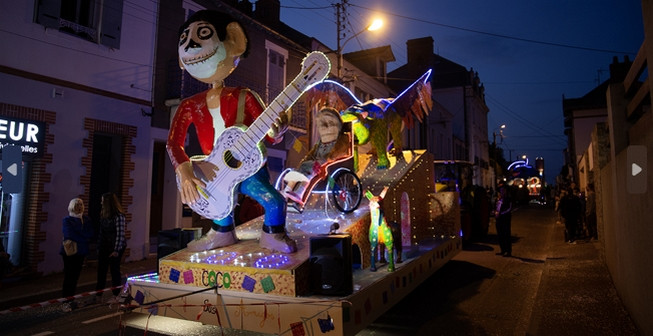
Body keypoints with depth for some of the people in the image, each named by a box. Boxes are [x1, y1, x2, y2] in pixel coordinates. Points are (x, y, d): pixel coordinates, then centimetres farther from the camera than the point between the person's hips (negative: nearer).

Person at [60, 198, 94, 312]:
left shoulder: (86, 219, 10)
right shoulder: (67, 220, -3)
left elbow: (91, 234, 1)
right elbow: (70, 235, -15)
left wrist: (78, 236, -10)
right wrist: (85, 238, -10)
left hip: (81, 252, 5)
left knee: (75, 276, 8)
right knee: (69, 277, -5)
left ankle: (70, 300, 16)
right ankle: (65, 301, 2)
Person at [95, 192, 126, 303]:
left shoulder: (118, 216, -16)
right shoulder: (103, 215, 8)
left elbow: (120, 234, -17)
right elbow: (101, 232, 12)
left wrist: (116, 250, -18)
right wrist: (99, 247, 11)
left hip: (115, 248, -7)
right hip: (104, 246, 7)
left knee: (115, 270, 1)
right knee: (101, 270, 10)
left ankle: (115, 296, 12)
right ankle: (98, 295, 20)